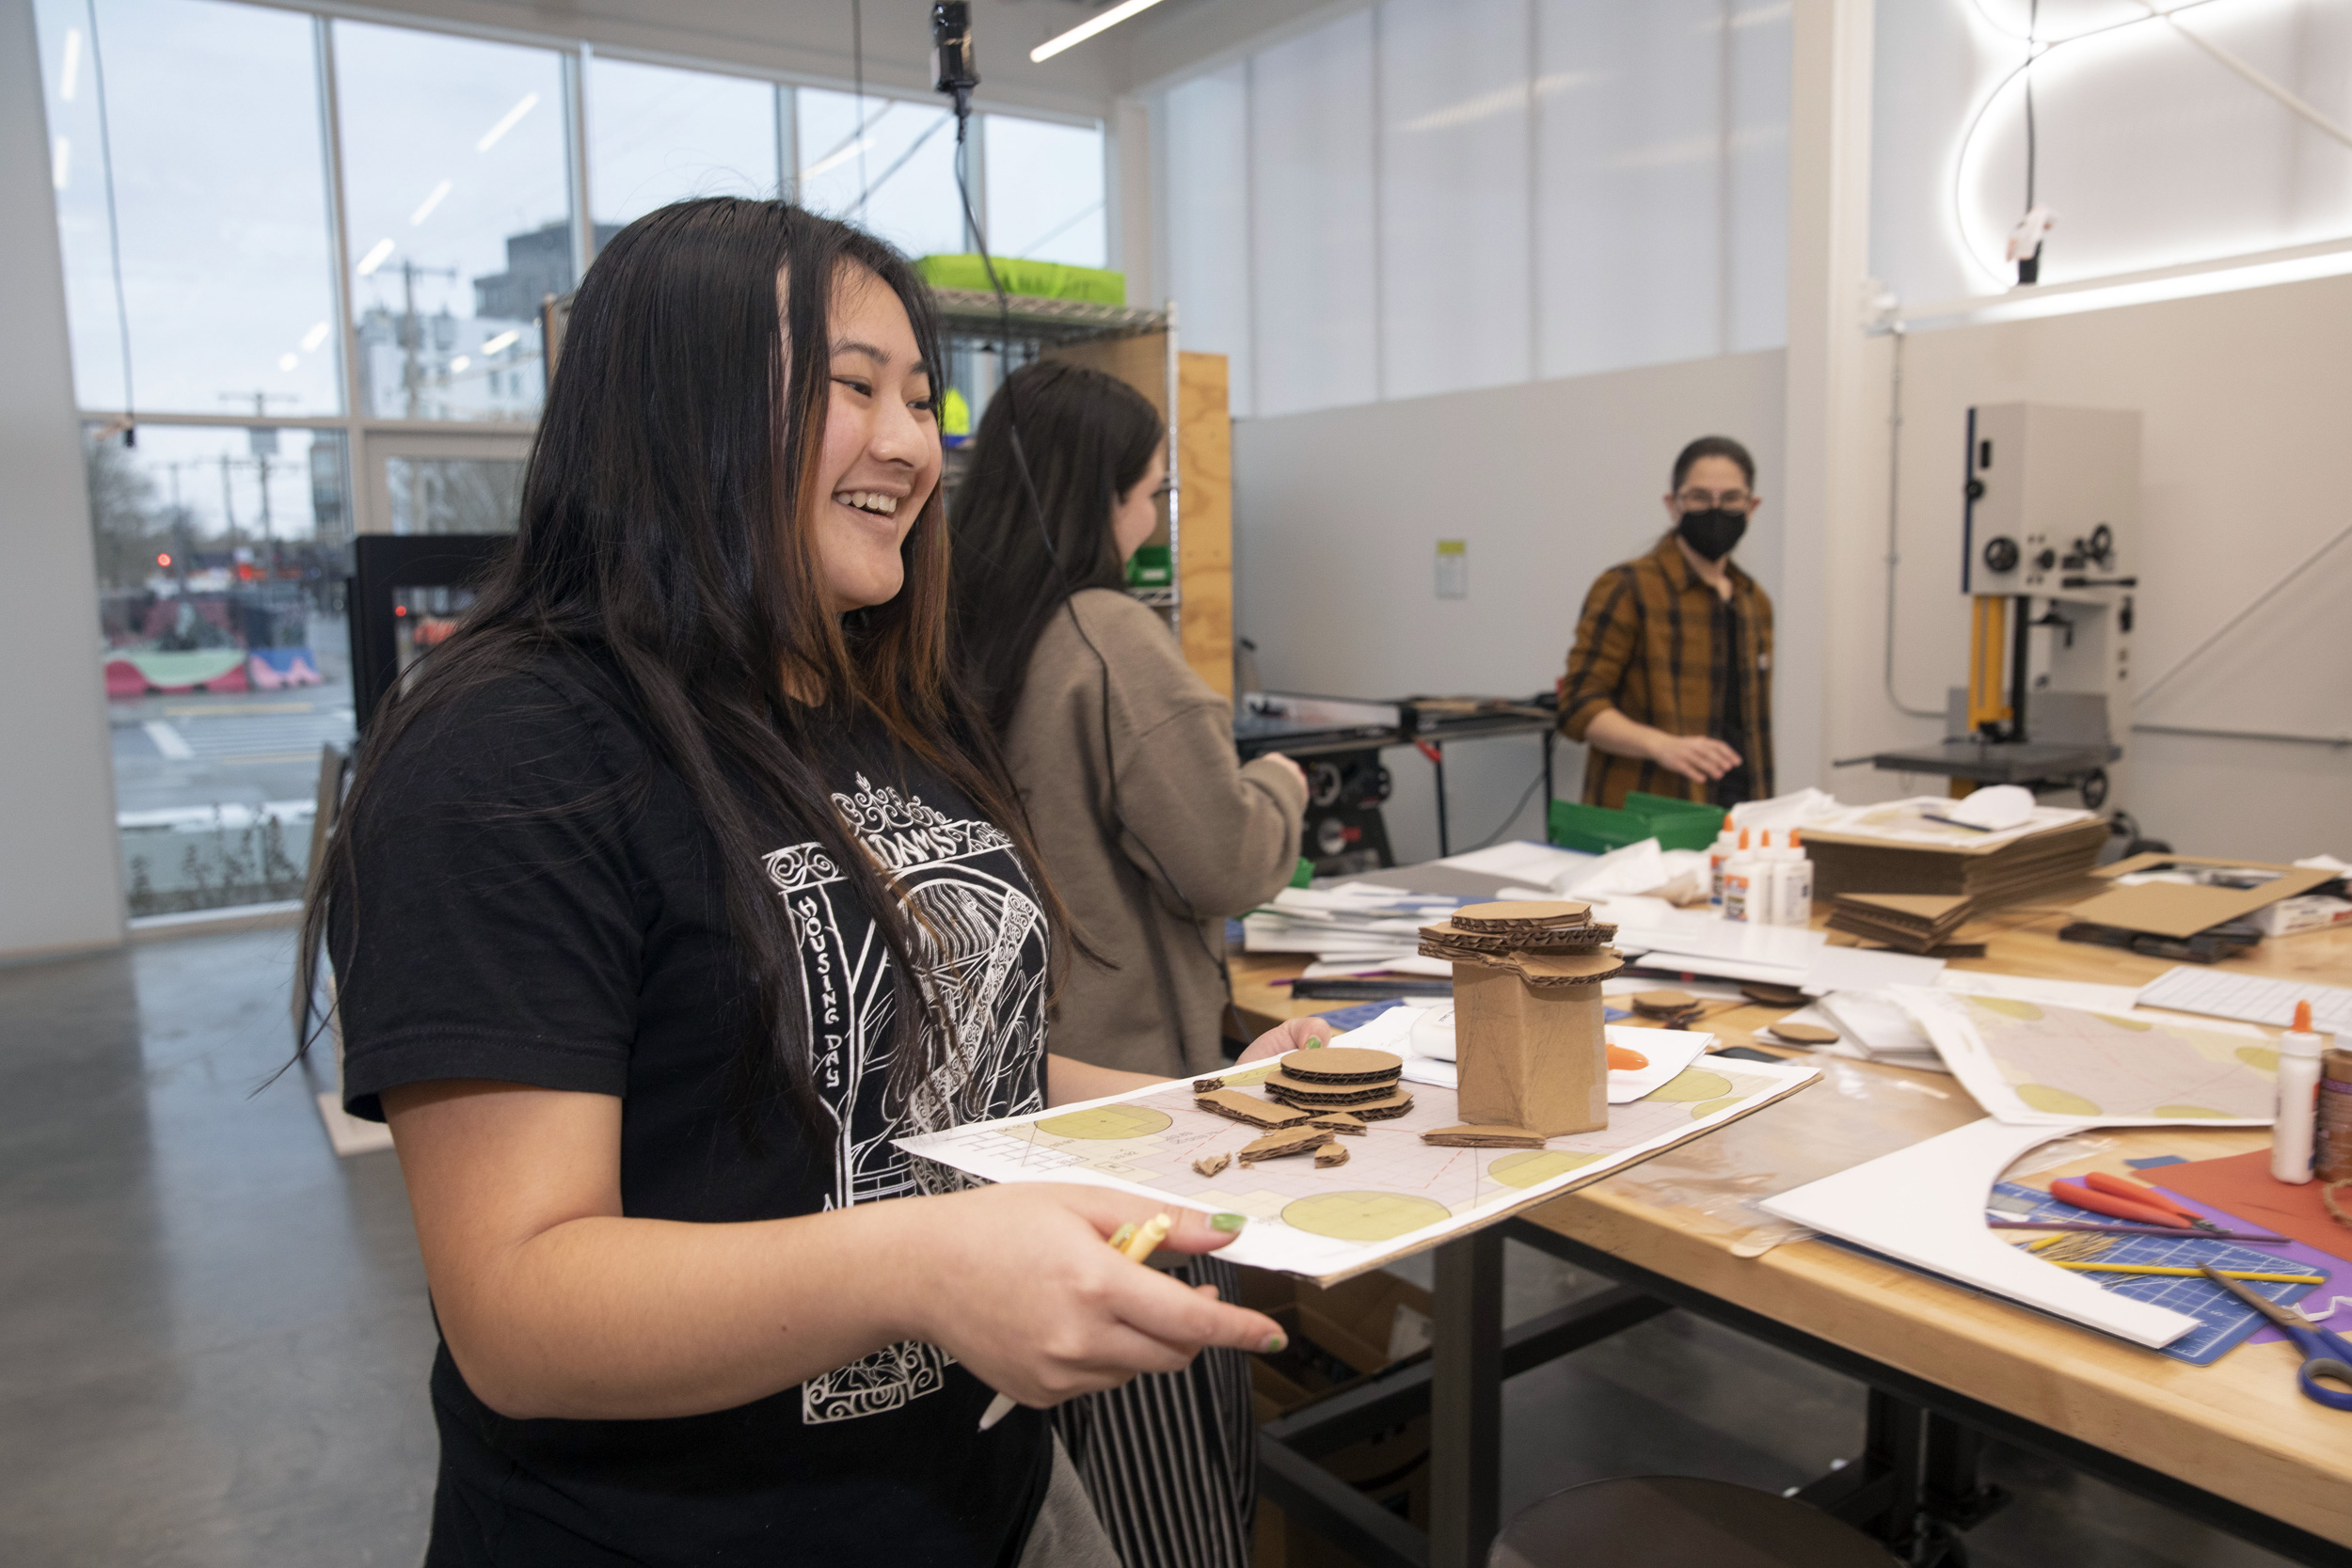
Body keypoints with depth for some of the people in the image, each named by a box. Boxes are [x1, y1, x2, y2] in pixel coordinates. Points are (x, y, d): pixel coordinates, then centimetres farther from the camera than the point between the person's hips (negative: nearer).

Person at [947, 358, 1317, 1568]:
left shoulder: (948, 639, 3)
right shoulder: (1108, 638, -18)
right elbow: (1226, 866, -16)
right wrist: (1278, 781, 4)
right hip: (1124, 1071, -7)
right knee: (1156, 1447, 8)